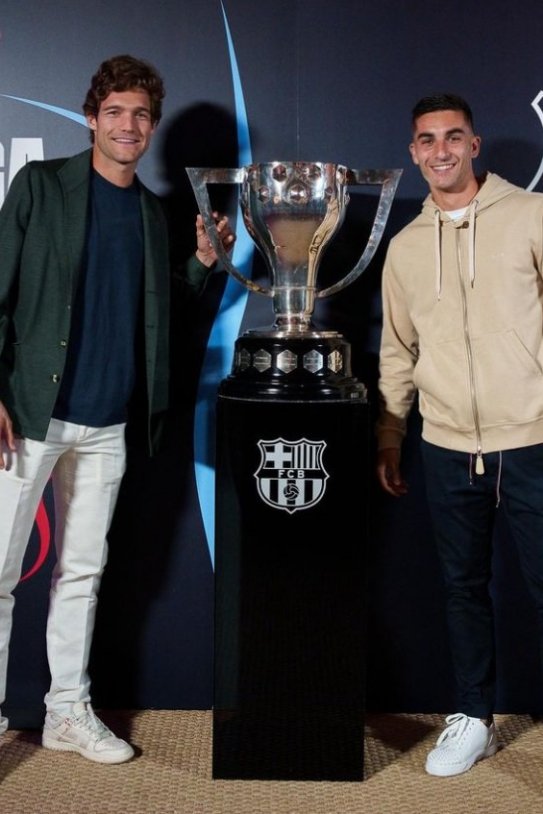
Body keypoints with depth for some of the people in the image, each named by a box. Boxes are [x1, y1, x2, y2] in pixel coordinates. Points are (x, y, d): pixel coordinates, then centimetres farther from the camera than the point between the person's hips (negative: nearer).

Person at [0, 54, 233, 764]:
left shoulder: (155, 213, 13)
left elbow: (157, 314, 16)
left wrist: (204, 262, 0)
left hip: (107, 424, 5)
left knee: (82, 570, 12)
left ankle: (69, 713, 24)